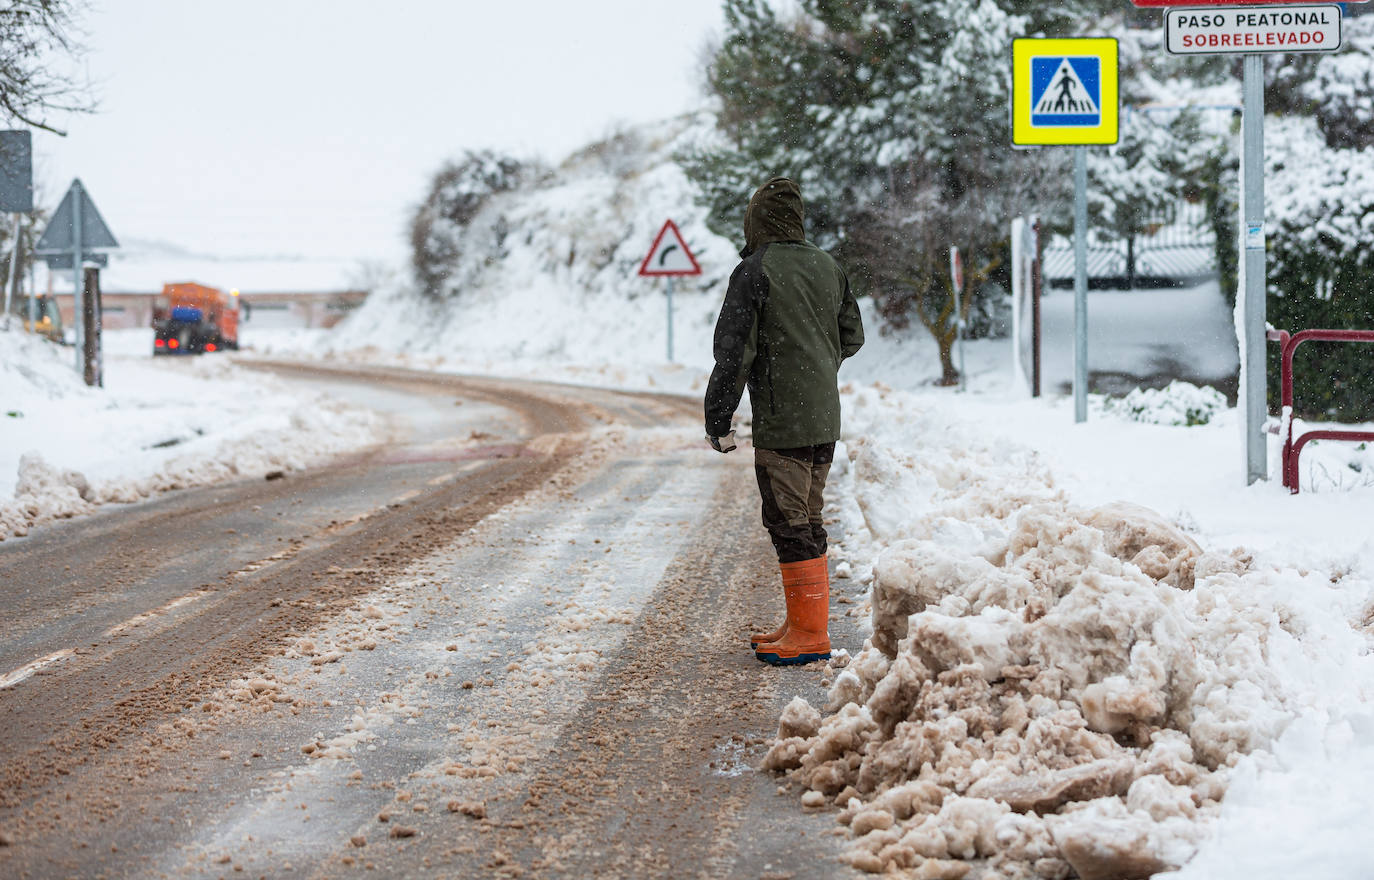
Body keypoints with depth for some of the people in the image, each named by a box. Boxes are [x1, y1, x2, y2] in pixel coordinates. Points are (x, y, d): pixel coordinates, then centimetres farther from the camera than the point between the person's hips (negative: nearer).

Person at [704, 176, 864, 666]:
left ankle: (809, 635, -3)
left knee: (789, 525, -3)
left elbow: (733, 352, -11)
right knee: (806, 522, 15)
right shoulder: (827, 267, 10)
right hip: (825, 422, 7)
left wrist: (718, 420, -6)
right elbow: (851, 336, 18)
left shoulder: (754, 271, -10)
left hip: (781, 422, -7)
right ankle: (802, 625, 20)